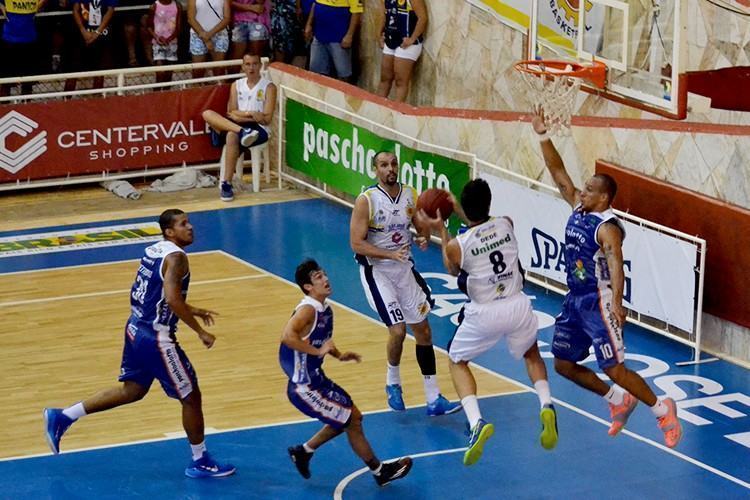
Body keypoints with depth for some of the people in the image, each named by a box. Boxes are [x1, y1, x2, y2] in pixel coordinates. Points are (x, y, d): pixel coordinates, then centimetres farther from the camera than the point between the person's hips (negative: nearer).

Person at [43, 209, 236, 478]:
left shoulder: (154, 251, 11)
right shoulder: (176, 257, -17)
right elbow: (172, 299, -28)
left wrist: (191, 310, 25)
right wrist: (200, 331, -21)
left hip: (136, 331, 9)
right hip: (156, 338, -9)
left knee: (132, 390, 23)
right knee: (191, 396, 4)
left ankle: (62, 417, 23)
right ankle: (200, 462, 16)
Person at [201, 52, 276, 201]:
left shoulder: (268, 87, 3)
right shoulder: (237, 85, 16)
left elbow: (266, 119, -4)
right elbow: (231, 113, 5)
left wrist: (241, 115, -10)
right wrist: (251, 114, -11)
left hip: (259, 129, -5)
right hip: (237, 125, 5)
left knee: (232, 136, -38)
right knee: (208, 114, -21)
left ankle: (227, 183, -35)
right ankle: (243, 132, -41)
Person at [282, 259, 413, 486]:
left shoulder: (325, 310, 6)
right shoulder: (307, 310, -23)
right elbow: (287, 336, -39)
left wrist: (338, 355, 9)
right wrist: (319, 352, -33)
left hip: (317, 379, 10)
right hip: (304, 388, -10)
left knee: (351, 416, 21)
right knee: (352, 422, -1)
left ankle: (303, 451, 29)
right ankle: (380, 472, 15)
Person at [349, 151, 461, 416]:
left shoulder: (411, 195, -3)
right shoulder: (366, 201, -17)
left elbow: (422, 227, 9)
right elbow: (357, 244, -19)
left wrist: (424, 238, -15)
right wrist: (390, 254, -30)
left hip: (404, 268, 6)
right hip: (377, 271, -6)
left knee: (423, 330, 6)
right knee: (398, 330, -14)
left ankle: (434, 399, 11)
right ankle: (393, 383, 17)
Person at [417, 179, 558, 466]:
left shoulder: (457, 245, -11)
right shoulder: (506, 225, -2)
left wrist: (441, 230, 21)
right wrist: (457, 208, 32)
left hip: (484, 313, -3)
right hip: (518, 306, 3)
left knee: (457, 361, 21)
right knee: (531, 354, 32)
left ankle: (476, 422, -3)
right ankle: (546, 405, 5)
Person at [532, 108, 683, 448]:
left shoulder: (607, 227, -19)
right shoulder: (578, 208, 5)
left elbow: (615, 264, -33)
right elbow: (557, 172, 8)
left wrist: (616, 302, -46)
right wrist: (542, 136, 0)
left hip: (598, 302, -9)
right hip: (574, 300, 9)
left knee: (614, 369, -9)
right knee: (564, 364, 12)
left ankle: (662, 410, 8)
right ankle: (618, 401, 27)